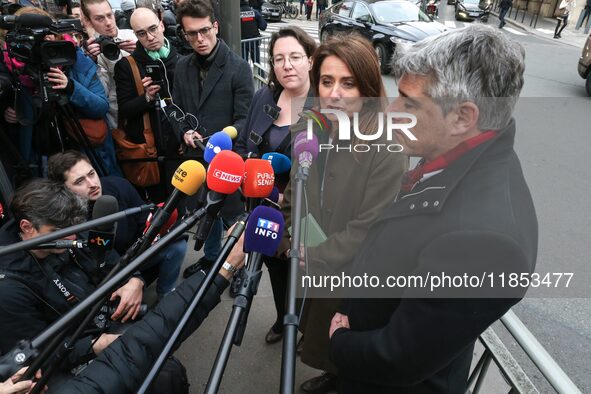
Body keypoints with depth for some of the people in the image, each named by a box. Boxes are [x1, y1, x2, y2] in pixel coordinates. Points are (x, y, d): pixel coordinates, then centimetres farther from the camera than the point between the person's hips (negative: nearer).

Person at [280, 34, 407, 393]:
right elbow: (294, 194, 7)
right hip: (314, 270, 6)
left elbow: (369, 231, -26)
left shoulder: (387, 148, -26)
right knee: (322, 344, 29)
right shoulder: (314, 131, -4)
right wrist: (292, 246, -2)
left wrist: (310, 259, -21)